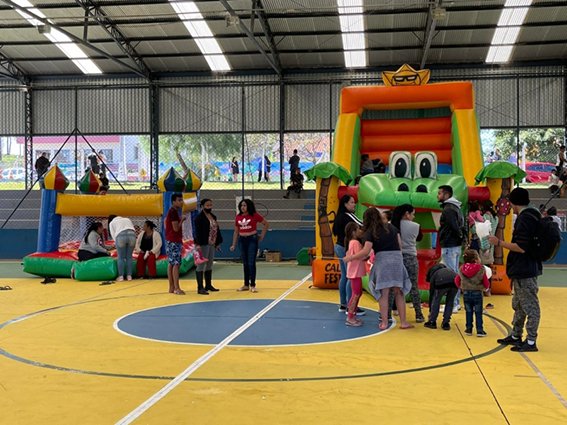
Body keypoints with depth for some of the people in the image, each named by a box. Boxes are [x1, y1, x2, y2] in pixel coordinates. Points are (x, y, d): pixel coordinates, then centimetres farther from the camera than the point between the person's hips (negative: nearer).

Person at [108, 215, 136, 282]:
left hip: (121, 236, -3)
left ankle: (121, 276, 4)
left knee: (121, 258, 5)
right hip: (132, 235, 3)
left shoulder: (112, 223, 26)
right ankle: (129, 276, 11)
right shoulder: (127, 219, 36)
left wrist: (116, 243, 18)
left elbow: (113, 235, 13)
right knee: (129, 257, 11)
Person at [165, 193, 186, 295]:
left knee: (171, 264, 10)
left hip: (171, 241, 10)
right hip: (174, 241, -10)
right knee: (176, 264, -11)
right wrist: (182, 220, -5)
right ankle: (176, 288, -12)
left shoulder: (172, 211, 16)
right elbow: (176, 228, -20)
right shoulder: (174, 212, -15)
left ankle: (171, 287, 13)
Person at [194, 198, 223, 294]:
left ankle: (208, 285, 26)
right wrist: (198, 244, -24)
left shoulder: (213, 217, 15)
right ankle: (200, 288, -3)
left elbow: (216, 230, 18)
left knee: (209, 265, 15)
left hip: (212, 244, 8)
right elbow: (197, 232, -17)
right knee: (201, 265, -5)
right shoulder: (199, 218, -10)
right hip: (203, 244, -8)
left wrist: (218, 243, 15)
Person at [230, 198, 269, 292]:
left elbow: (266, 224, 2)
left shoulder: (254, 215, -6)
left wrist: (262, 236, 1)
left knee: (251, 263, -6)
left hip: (252, 239, -4)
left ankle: (252, 285, 1)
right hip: (242, 240, 4)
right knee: (245, 263, 11)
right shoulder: (238, 217, 6)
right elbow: (236, 232, 12)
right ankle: (246, 285, 19)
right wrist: (234, 244, 9)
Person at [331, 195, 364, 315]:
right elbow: (361, 227, -21)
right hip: (346, 249, -10)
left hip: (340, 247, 10)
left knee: (344, 276, 14)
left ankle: (343, 304, 21)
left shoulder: (340, 216, 11)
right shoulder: (348, 216, -16)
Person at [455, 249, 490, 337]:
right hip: (477, 293, -3)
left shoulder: (461, 269, -2)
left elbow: (457, 280, 6)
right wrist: (486, 288, 17)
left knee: (468, 312, 14)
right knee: (478, 313, 5)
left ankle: (469, 329, 18)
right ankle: (479, 330, 5)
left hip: (466, 293, 3)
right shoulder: (481, 269, -12)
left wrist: (461, 287, 26)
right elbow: (485, 281, -6)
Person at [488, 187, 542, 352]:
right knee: (518, 305, 19)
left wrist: (499, 243, -18)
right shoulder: (531, 216, 13)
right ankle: (516, 336, 29)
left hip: (525, 271, -11)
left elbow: (521, 247, -24)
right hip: (523, 270, 11)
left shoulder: (525, 219, -18)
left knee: (530, 307, -4)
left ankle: (531, 342, 2)